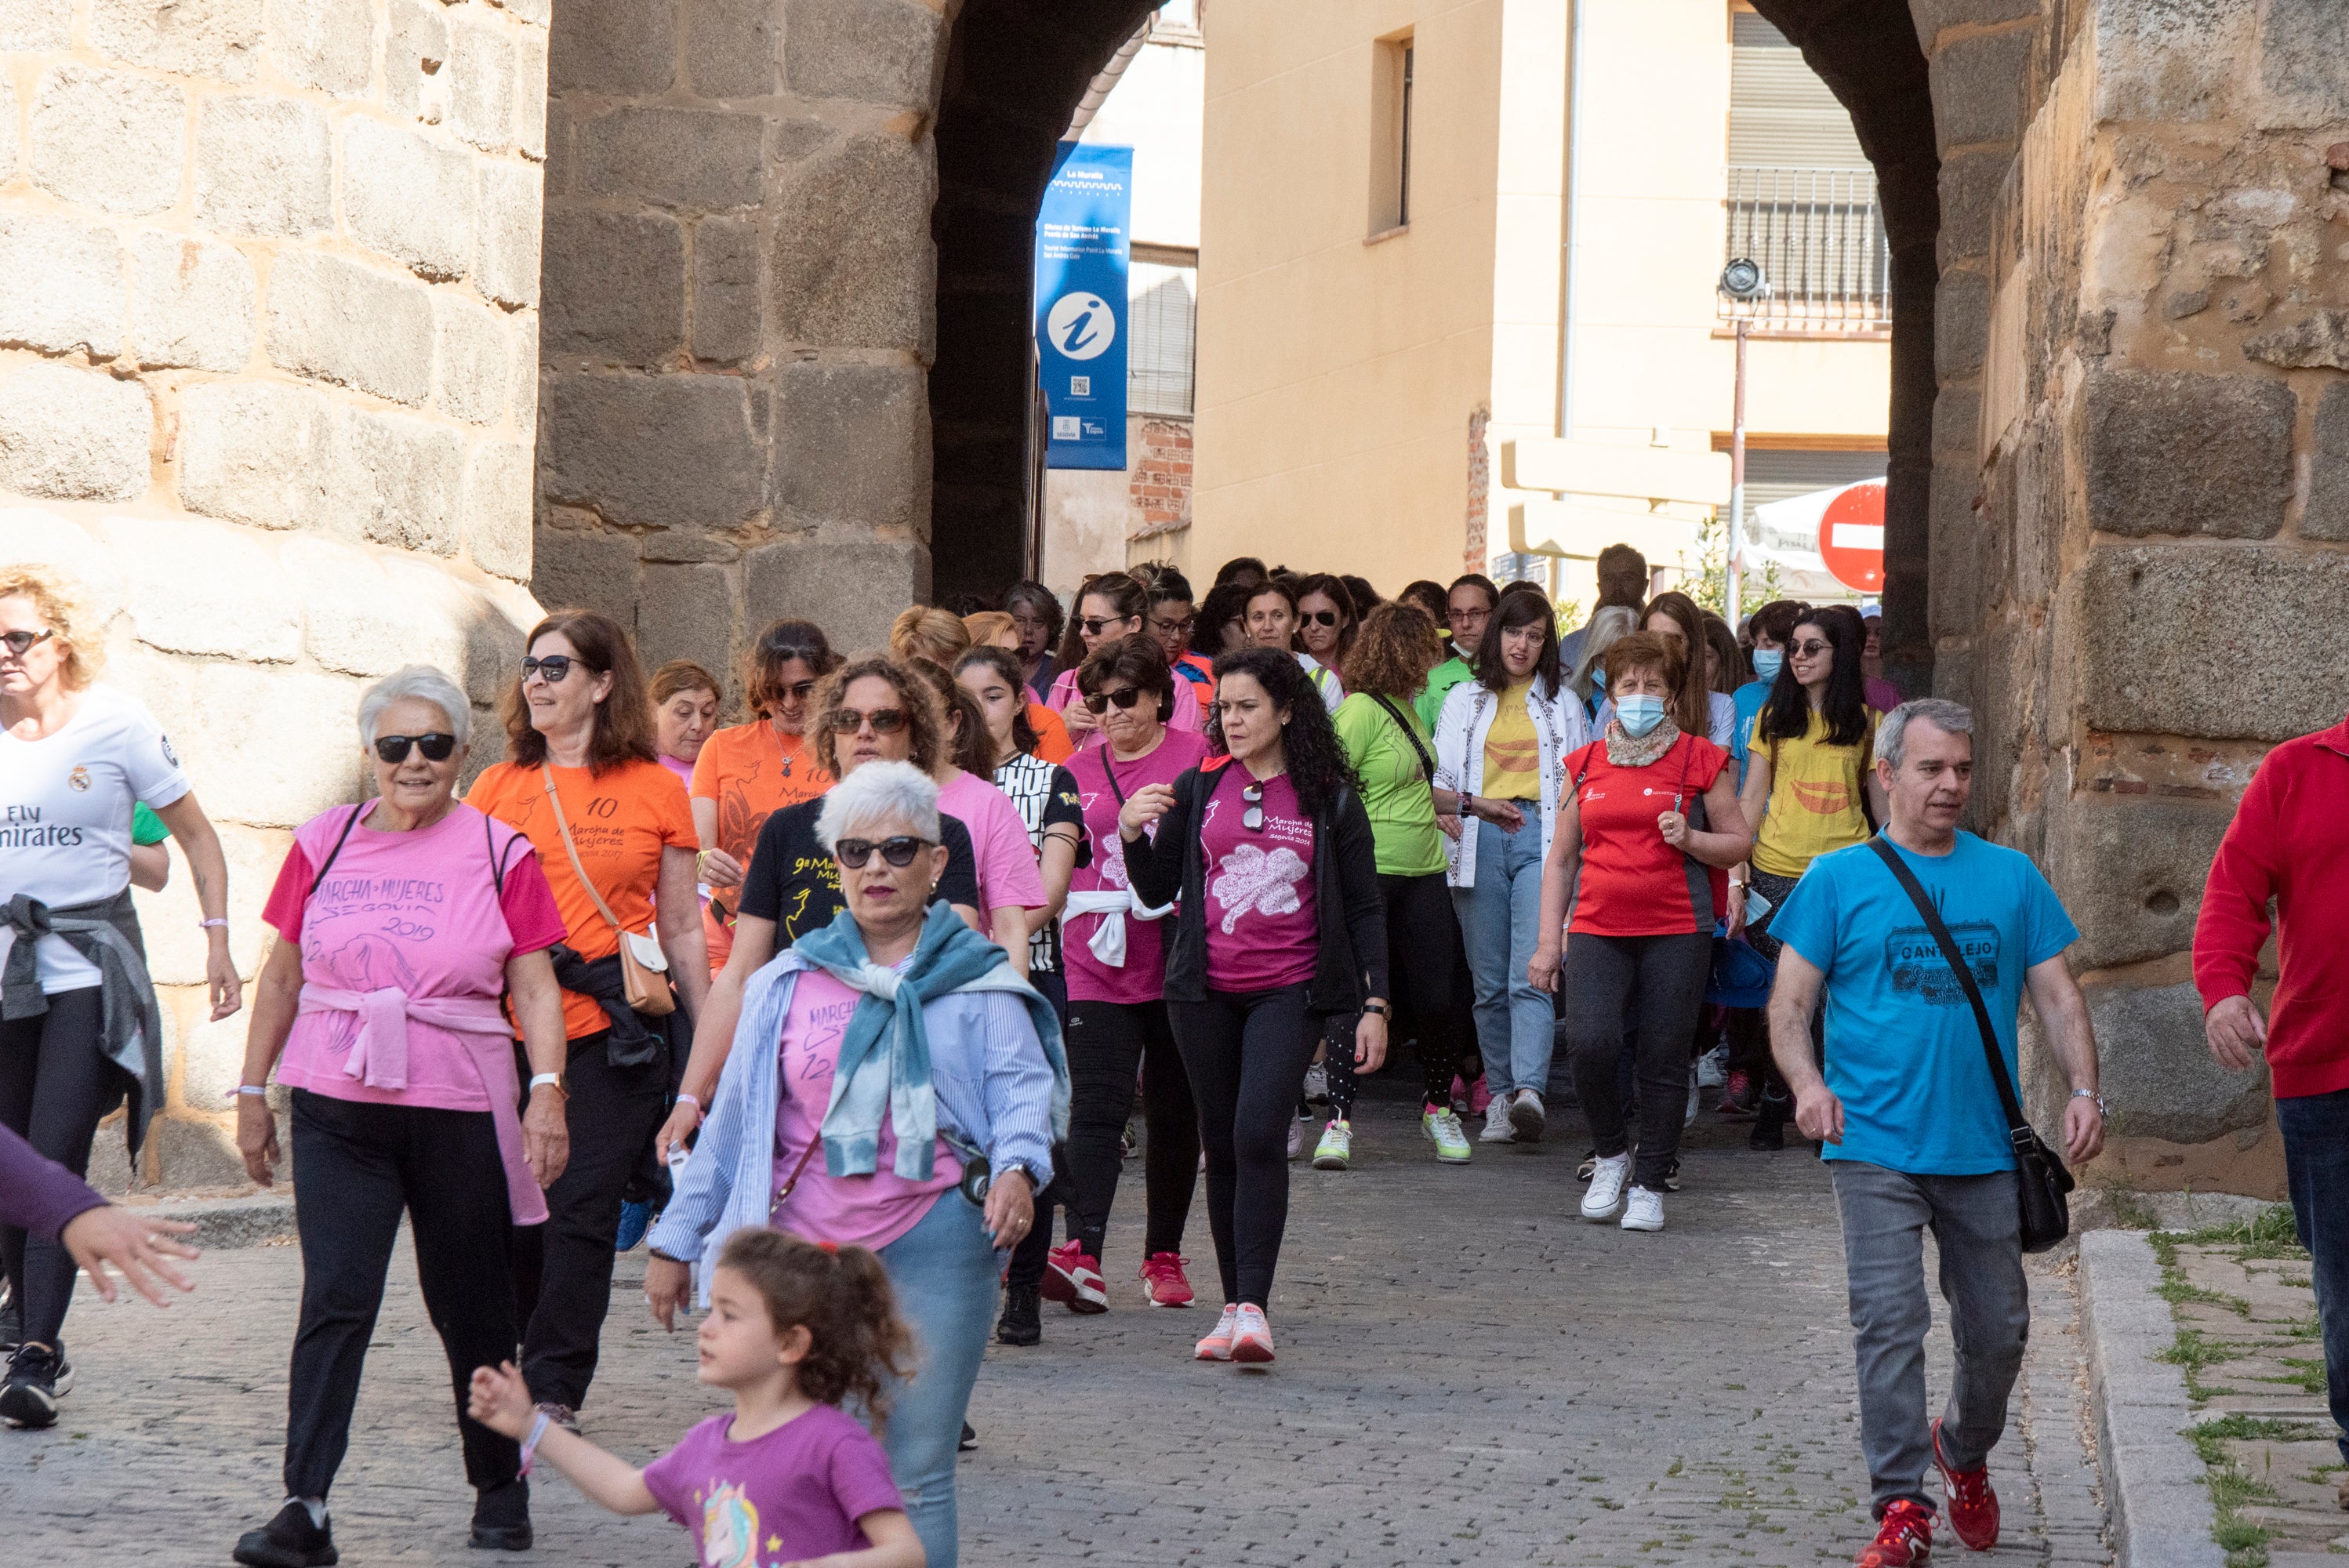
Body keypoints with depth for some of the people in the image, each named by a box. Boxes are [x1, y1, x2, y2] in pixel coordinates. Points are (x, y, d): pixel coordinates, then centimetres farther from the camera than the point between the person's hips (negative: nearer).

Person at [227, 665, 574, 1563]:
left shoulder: (500, 854, 1)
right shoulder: (323, 845, 7)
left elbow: (536, 988, -2)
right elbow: (281, 979, 14)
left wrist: (548, 1091, -14)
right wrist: (253, 1093, 14)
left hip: (460, 1112, -1)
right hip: (338, 1109, 1)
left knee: (471, 1307, 9)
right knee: (335, 1299, -10)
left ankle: (499, 1485, 27)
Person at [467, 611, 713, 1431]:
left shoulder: (658, 792, 6)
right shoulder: (498, 787, 9)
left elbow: (682, 929, 10)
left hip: (613, 1026, -2)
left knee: (582, 1209, -5)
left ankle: (554, 1388, 1)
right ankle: (539, 1359, 23)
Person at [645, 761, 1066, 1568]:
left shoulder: (978, 980, 8)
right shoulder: (791, 980, 12)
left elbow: (1022, 1084, -1)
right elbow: (734, 1116, 16)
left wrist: (1017, 1168, -22)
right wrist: (676, 1239, 16)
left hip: (933, 1243, -2)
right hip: (800, 1249, 2)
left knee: (914, 1476, -1)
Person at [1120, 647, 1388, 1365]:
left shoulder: (1330, 799, 2)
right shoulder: (1197, 789, 7)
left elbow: (1364, 908, 5)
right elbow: (1157, 891, 10)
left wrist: (1374, 1004, -1)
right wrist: (1134, 835, -9)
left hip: (1288, 990, -3)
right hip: (1204, 990, 3)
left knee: (1259, 1132, -18)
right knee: (1221, 1142, 7)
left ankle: (1253, 1307, -20)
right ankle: (1235, 1306, 16)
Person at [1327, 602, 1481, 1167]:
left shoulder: (1406, 707, 14)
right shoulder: (1360, 710, -13)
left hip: (1423, 874, 8)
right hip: (1368, 873, -8)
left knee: (1437, 997, 7)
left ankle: (1438, 1107, 24)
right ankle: (1339, 1120, 0)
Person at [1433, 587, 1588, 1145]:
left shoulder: (1562, 703, 16)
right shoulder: (1465, 699, 16)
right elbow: (1435, 786, 11)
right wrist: (1475, 803, -8)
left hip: (1540, 839, -2)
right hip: (1480, 843, 2)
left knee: (1530, 974, -16)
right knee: (1489, 980, 0)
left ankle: (1530, 1092, -29)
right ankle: (1501, 1094, 6)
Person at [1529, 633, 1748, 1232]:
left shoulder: (1699, 761, 5)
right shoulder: (1587, 763, 12)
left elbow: (1740, 842, 8)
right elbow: (1561, 859, 16)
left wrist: (1691, 839, -12)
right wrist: (1549, 940, 10)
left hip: (1676, 932, -1)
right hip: (1598, 929, 2)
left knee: (1664, 1058, -1)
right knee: (1590, 1041, -17)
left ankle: (1649, 1184, 13)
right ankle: (1610, 1155, 7)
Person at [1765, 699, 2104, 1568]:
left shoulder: (2011, 877, 9)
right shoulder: (1839, 878, 2)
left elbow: (2057, 995, 9)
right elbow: (1789, 1004, 1)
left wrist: (2083, 1088, -7)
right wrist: (1808, 1083, -18)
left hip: (1984, 1148, 3)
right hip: (1875, 1146, -3)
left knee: (1998, 1331, 11)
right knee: (1889, 1323, -11)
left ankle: (1965, 1452, 39)